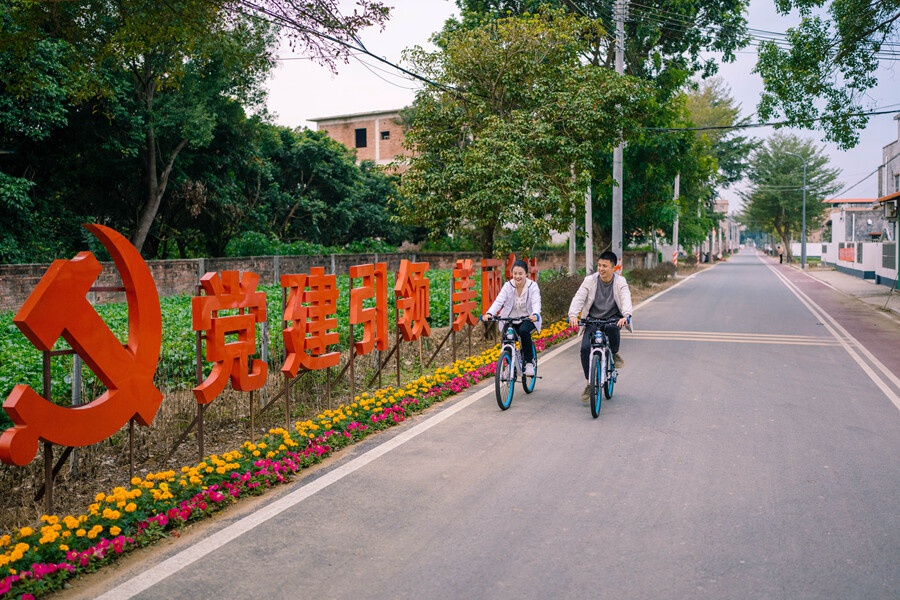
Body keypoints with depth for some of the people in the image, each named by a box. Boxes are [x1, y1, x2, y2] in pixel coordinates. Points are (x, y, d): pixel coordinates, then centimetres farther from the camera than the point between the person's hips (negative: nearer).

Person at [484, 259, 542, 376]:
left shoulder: (533, 286, -9)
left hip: (528, 319, -2)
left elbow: (536, 303, -23)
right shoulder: (508, 286, -5)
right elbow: (499, 301, -17)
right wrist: (489, 313, -36)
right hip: (511, 319, 2)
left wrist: (535, 315, -46)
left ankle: (529, 362, -14)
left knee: (523, 331, -33)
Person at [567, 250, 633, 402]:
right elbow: (578, 298, -12)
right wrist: (573, 315, -31)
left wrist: (626, 316, -42)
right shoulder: (590, 280, -3)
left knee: (612, 327, -38)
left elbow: (626, 300, -21)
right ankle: (590, 384, -1)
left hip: (613, 318, -1)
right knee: (585, 348, -19)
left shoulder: (620, 282, -6)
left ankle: (614, 354, -6)